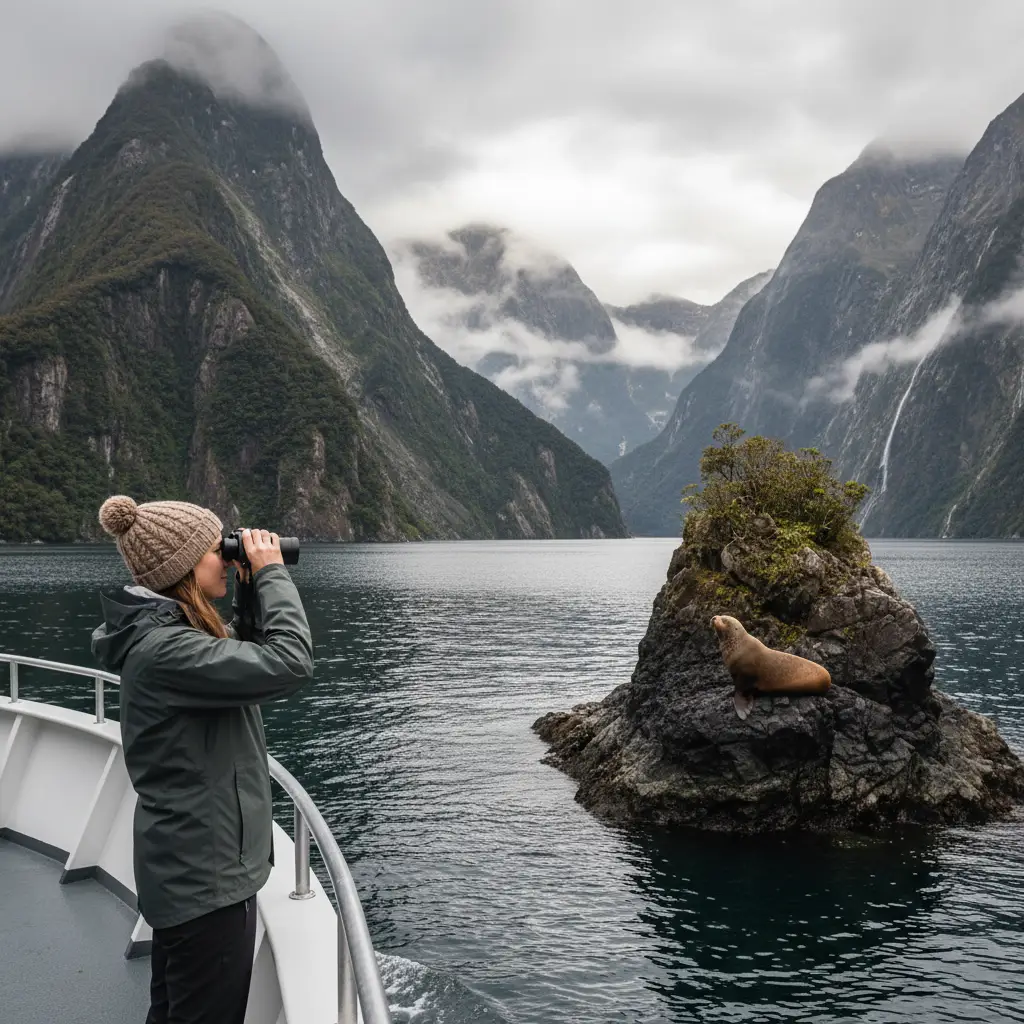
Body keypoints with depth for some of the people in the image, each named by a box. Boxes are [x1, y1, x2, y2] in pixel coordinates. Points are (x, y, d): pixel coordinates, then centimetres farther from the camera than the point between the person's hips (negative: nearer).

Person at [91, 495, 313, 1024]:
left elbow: (251, 658, 18)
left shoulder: (167, 630, 6)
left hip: (191, 867, 10)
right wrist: (270, 573, -17)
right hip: (206, 877, -10)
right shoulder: (164, 648, -25)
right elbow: (289, 664, -29)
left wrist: (251, 592, 4)